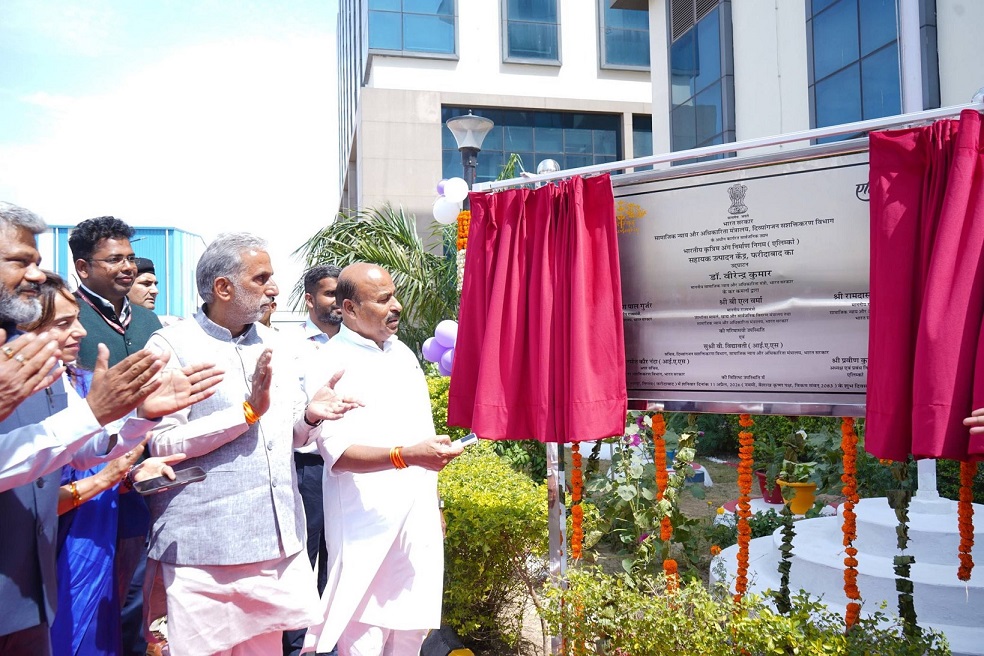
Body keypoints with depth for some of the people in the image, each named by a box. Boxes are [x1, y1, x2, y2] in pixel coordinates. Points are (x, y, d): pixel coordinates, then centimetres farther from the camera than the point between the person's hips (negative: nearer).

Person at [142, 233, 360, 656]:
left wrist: (310, 415, -5)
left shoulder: (273, 345, 12)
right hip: (203, 548, -5)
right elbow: (160, 444, -14)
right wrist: (248, 411, -18)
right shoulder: (172, 346, -7)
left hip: (276, 541, 5)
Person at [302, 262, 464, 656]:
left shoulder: (403, 354, 13)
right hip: (367, 530, -6)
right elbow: (337, 453, -19)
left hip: (419, 521, 6)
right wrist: (406, 456, -31)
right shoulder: (329, 366, -9)